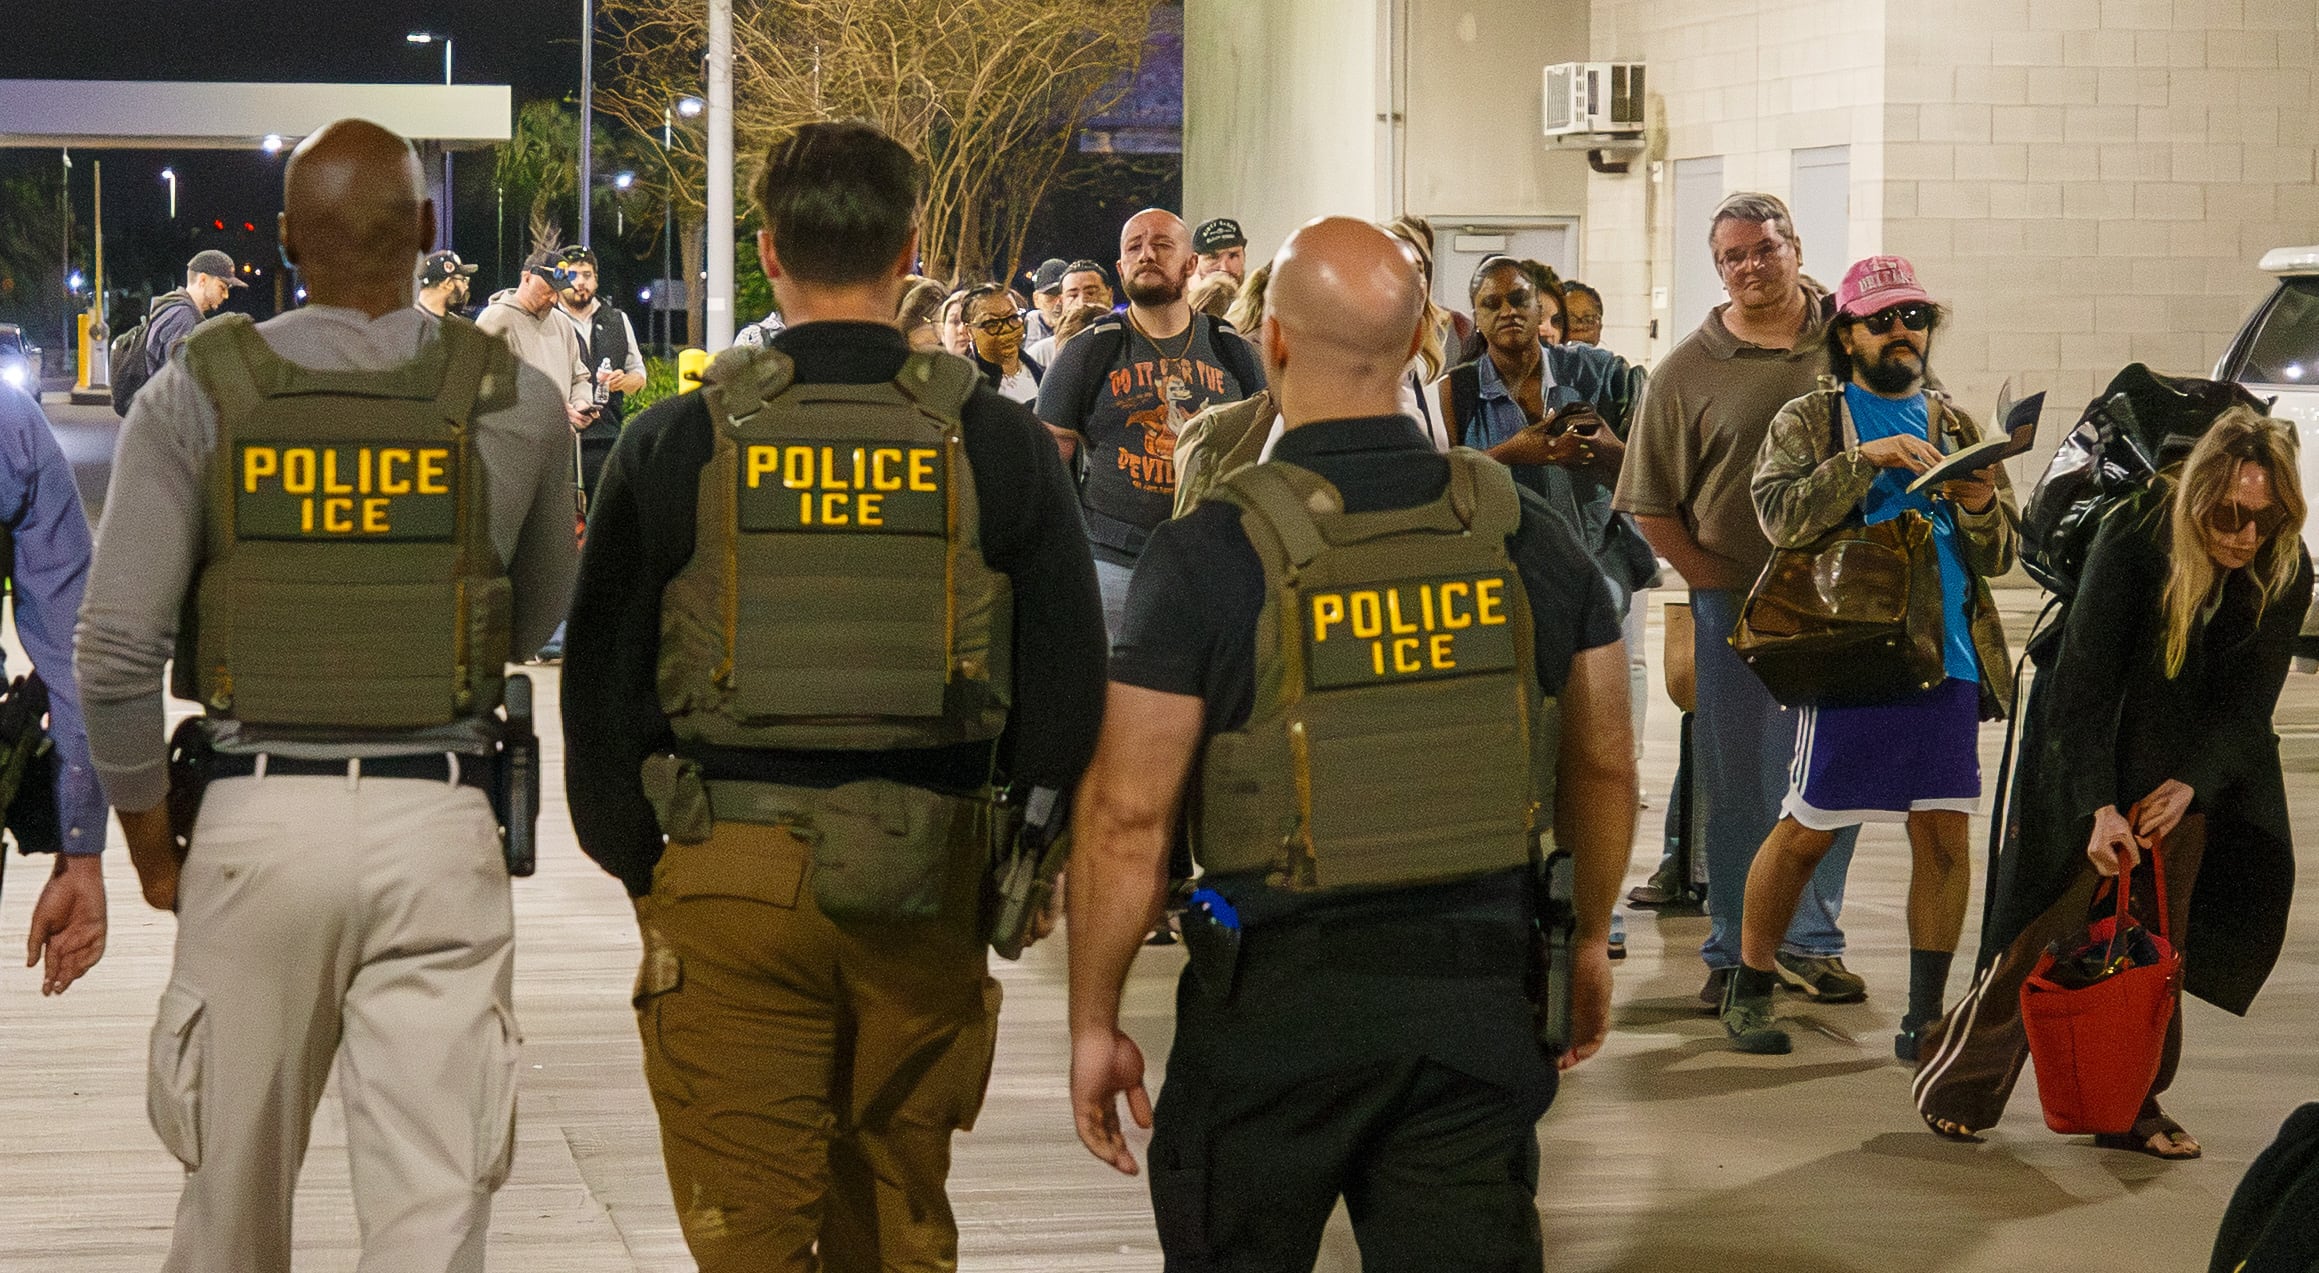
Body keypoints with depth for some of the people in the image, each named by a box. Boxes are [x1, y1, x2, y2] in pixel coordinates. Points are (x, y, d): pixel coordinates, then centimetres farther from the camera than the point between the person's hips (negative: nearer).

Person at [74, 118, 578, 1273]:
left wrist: (149, 840, 7)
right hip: (438, 825, -1)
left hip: (257, 818, 1)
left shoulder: (198, 394, -2)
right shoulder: (513, 400, 0)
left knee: (234, 1178, 16)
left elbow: (115, 646, -6)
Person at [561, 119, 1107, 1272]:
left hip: (727, 878, -1)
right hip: (927, 888, 2)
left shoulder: (676, 445, -3)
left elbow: (600, 689, 0)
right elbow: (1068, 690, 1)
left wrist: (638, 867, 12)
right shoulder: (998, 446, -1)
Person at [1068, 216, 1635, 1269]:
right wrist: (1588, 942, 27)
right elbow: (1603, 767, 11)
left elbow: (1128, 815, -11)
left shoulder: (1209, 553, -12)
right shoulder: (1528, 538, 1)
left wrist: (1093, 1024, 0)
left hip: (1276, 994, -3)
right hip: (1478, 993, 3)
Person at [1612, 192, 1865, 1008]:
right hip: (1734, 601, -2)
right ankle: (1735, 950, 14)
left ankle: (1810, 941, 21)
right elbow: (1650, 505, 2)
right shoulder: (1688, 371, -1)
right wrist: (1714, 579, -6)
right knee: (1735, 784, 4)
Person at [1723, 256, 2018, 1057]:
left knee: (1945, 834, 1)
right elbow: (1781, 516, -12)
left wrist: (1982, 508, -6)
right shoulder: (1809, 421, 6)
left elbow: (2003, 554, 15)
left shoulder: (1955, 427, 18)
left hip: (1949, 660, 4)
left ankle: (1926, 1013, 9)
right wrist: (1868, 459, -20)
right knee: (1806, 831, 1)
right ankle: (1749, 990, 16)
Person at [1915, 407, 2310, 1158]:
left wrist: (2191, 783, -24)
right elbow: (2084, 680, -27)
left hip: (2187, 769, 4)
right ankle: (1956, 1087, 9)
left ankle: (2133, 1107, 12)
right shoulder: (2132, 538, -27)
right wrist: (2099, 806, -35)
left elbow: (2249, 699, -9)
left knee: (2159, 943, 2)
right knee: (2048, 926, -4)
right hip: (2086, 755, -4)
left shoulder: (2285, 573, -14)